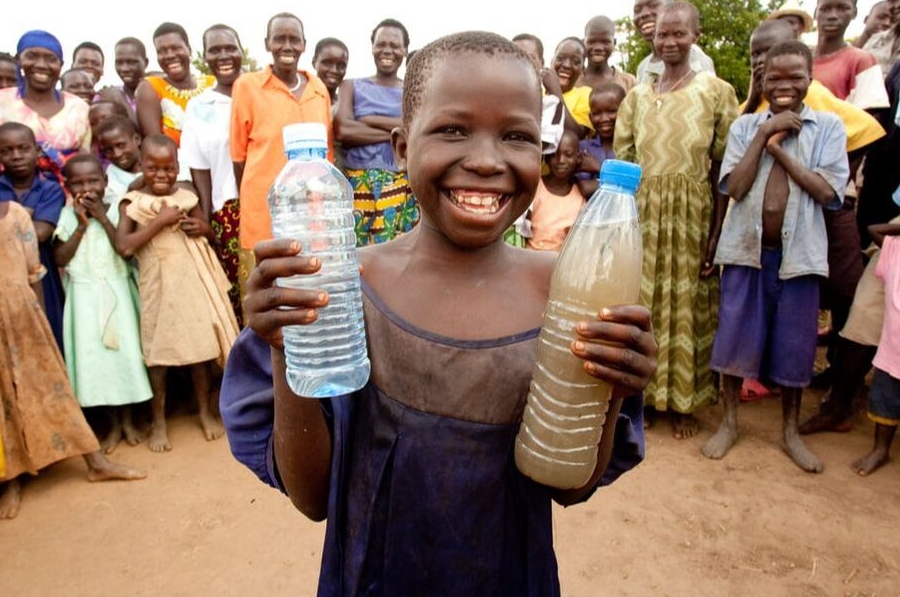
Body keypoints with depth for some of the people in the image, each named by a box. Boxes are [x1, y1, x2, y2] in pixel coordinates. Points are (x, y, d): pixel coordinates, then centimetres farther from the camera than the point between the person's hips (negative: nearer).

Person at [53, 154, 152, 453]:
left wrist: (103, 217, -16)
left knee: (124, 350, 5)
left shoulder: (116, 208, -3)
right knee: (94, 355, 4)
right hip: (85, 296, 1)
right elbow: (60, 258, -8)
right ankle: (114, 424, 20)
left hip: (117, 291, -1)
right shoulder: (68, 215, -1)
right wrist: (82, 225, -13)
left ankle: (128, 421, 23)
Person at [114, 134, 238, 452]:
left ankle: (206, 412, 25)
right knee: (158, 351, 7)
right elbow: (123, 247, -15)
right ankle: (159, 422, 21)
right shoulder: (132, 203, -5)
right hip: (157, 286, -2)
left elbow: (206, 228, 18)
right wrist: (160, 221, -17)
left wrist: (200, 227, -6)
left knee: (202, 344, 9)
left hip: (194, 281, 3)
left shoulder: (187, 197, 4)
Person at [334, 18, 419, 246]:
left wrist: (369, 119, -8)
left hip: (402, 190, 1)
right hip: (358, 187, 0)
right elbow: (343, 130, -8)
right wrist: (398, 131, -8)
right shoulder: (352, 87, 10)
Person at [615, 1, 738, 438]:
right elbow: (620, 163, 7)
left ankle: (684, 402, 22)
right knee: (642, 304, 6)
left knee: (689, 306, 6)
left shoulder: (717, 92, 2)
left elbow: (723, 169, -2)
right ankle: (642, 394, 23)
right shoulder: (636, 97, 10)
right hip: (642, 215, 2)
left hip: (692, 216, -2)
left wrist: (717, 233, -9)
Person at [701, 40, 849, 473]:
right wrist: (763, 134, -12)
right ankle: (729, 422, 23)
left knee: (796, 345, 9)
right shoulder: (744, 126, 4)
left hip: (798, 252, 0)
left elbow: (829, 192, -9)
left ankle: (790, 431, 27)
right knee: (736, 336, 5)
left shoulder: (829, 126, 3)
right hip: (746, 248, 0)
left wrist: (778, 147, -11)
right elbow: (735, 188, -8)